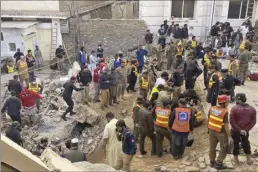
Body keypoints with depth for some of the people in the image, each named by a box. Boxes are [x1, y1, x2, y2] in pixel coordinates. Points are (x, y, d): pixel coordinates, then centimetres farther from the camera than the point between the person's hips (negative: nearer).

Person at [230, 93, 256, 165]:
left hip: (235, 130, -3)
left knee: (235, 144, 14)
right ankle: (249, 159, 33)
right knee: (245, 143, 23)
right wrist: (246, 129, -10)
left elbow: (232, 121, -21)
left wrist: (239, 130, -15)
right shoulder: (252, 109, -6)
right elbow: (253, 122, -7)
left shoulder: (234, 108, -18)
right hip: (245, 131, 3)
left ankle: (236, 159, 27)